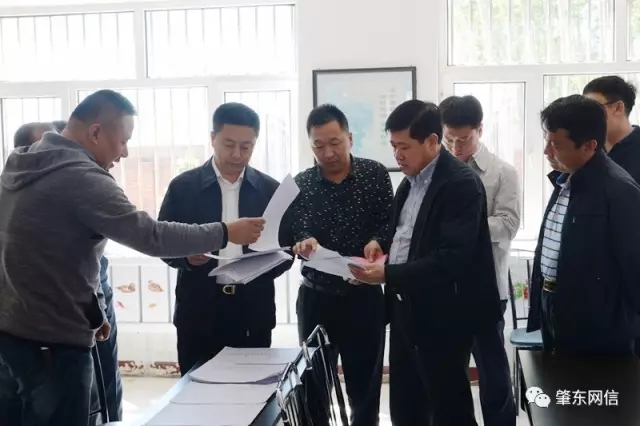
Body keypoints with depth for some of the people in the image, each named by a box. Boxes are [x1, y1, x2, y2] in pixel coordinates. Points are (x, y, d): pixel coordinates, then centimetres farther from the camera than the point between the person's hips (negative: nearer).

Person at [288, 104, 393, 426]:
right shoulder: (300, 184, 0)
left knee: (366, 385, 11)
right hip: (316, 296, 1)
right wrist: (303, 242, -28)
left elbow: (389, 223, -5)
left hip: (364, 296, -1)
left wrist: (377, 241, -26)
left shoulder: (375, 174, -3)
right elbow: (293, 233, -5)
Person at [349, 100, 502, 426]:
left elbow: (452, 258, -25)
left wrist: (388, 274, -25)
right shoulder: (411, 182, 11)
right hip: (406, 312, 8)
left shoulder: (461, 183, -17)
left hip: (442, 318, -8)